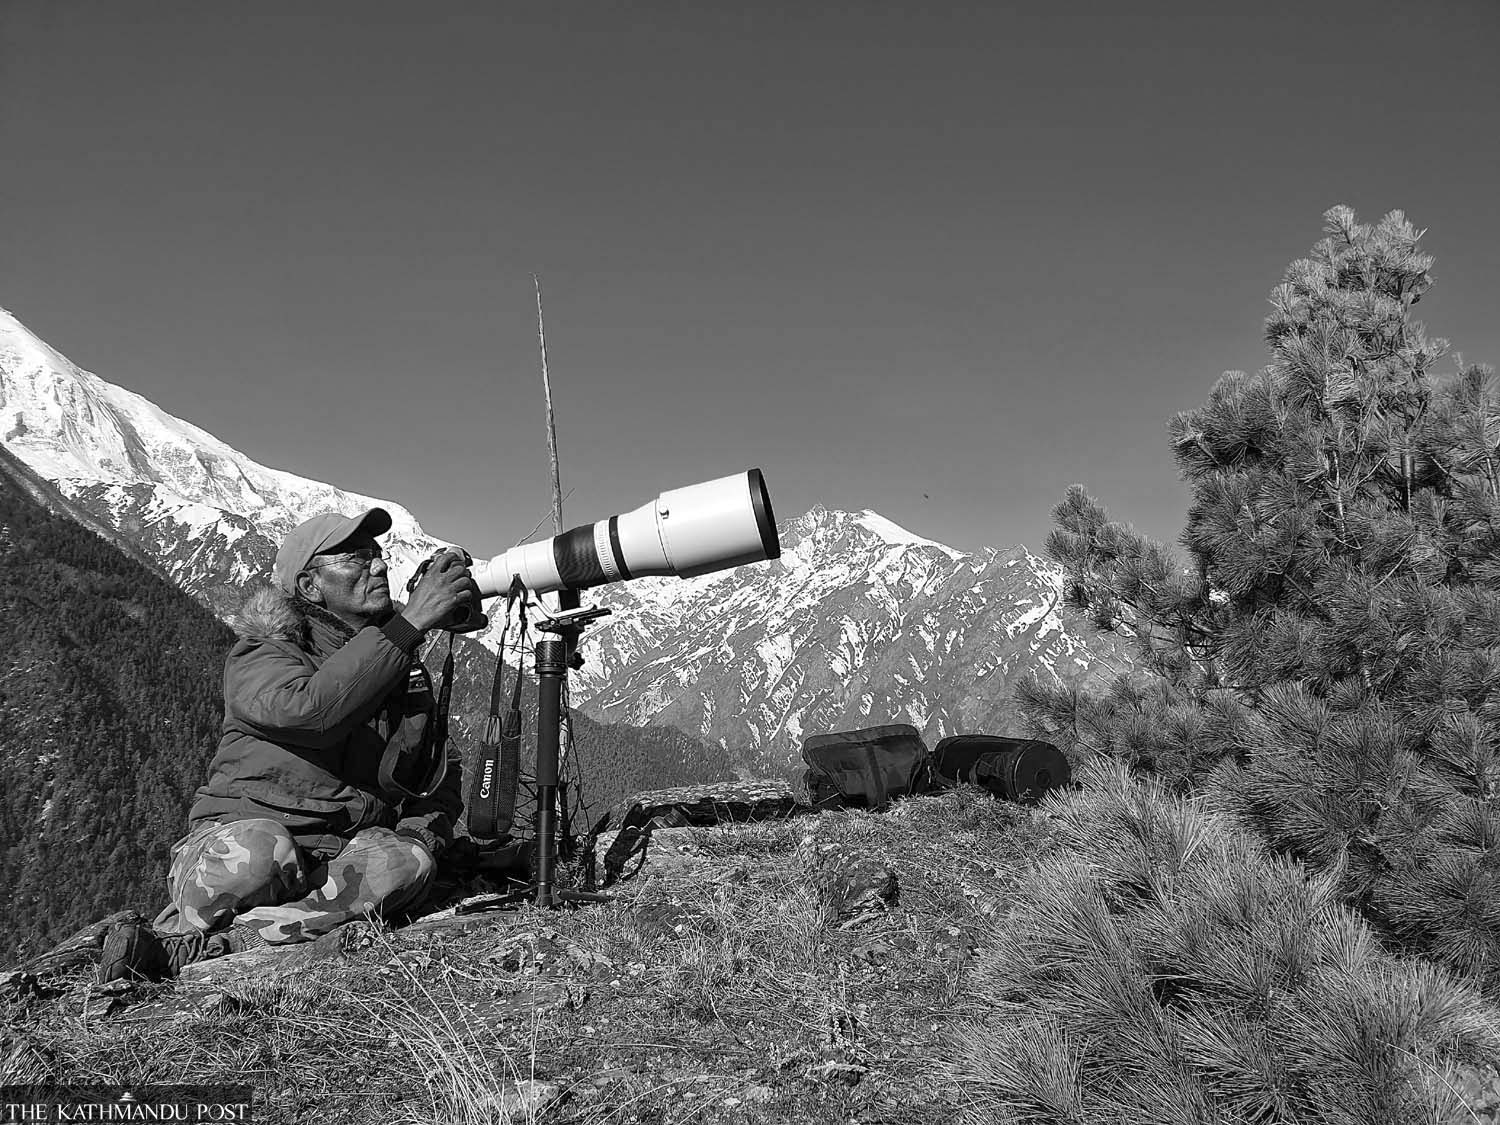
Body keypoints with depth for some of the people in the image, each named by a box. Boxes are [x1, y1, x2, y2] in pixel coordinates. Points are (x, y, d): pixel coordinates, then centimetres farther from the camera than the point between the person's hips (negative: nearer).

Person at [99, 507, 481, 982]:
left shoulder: (407, 672, 13)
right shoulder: (260, 656, -4)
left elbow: (439, 774, 21)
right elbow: (312, 709, -28)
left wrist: (423, 832, -1)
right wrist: (410, 623, -28)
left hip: (344, 857, 5)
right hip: (238, 835, -5)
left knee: (405, 864, -30)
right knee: (260, 848, -40)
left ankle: (185, 951, -29)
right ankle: (180, 924, -11)